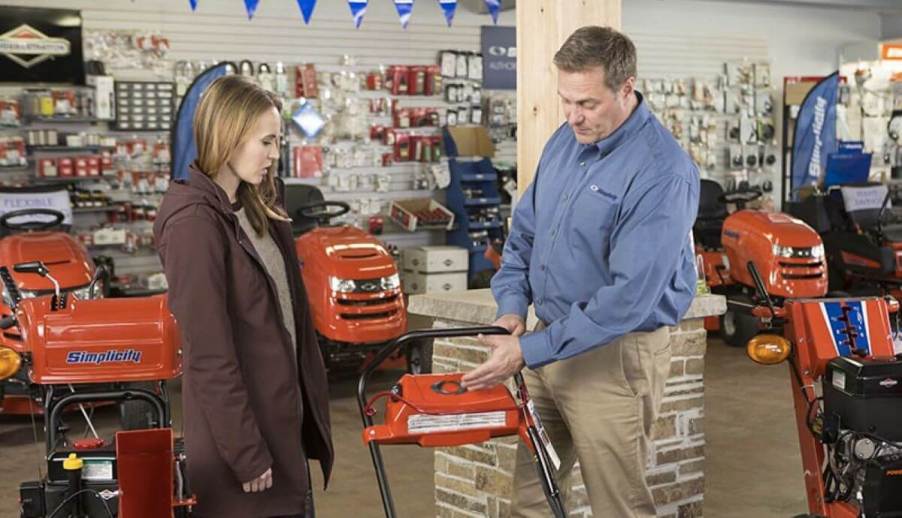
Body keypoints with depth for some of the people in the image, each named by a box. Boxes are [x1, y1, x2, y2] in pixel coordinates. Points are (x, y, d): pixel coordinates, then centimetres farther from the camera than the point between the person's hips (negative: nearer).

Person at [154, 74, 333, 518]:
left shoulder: (254, 209, 9)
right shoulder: (193, 221, -18)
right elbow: (209, 352, -20)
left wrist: (310, 409, 12)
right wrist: (245, 454, -18)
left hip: (281, 418, 8)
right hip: (240, 427, -8)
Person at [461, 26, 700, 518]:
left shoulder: (661, 173, -21)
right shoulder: (565, 140, 5)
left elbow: (628, 295, -25)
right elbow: (524, 231, 16)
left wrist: (528, 351, -25)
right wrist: (512, 305, 0)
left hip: (614, 355, -7)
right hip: (550, 342, 8)